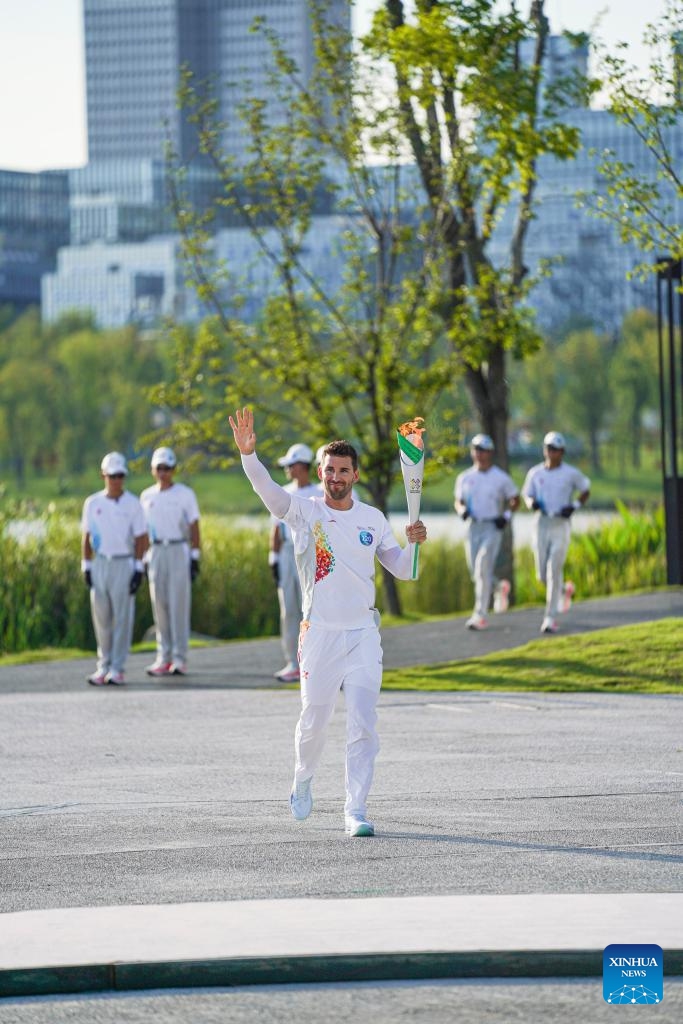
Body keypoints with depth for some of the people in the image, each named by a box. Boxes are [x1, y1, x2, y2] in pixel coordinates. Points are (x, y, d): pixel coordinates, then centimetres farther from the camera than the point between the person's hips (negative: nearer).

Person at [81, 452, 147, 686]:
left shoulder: (133, 504, -1)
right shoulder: (92, 503, 6)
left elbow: (140, 539, -2)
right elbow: (87, 537, 11)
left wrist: (139, 569, -8)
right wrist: (86, 566, 4)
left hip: (124, 564, -3)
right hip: (100, 564, 3)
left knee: (122, 618, -3)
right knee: (101, 618, 4)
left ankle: (117, 668, 1)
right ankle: (103, 666, 13)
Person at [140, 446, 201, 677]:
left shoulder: (185, 494, 0)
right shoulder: (147, 496, 11)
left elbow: (194, 527, -1)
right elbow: (143, 529, 14)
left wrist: (195, 557, -7)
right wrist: (143, 558, 9)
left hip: (179, 551, -4)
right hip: (155, 552, 4)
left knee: (179, 604, -7)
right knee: (160, 606, 4)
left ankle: (180, 658, -5)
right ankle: (164, 657, 8)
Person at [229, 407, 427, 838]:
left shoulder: (373, 519, 6)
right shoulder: (304, 511, -3)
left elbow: (402, 570, 11)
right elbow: (268, 490, -22)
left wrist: (414, 544, -11)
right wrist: (248, 453, -40)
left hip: (363, 634, 1)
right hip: (319, 633, -1)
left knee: (364, 725, -9)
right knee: (314, 719, 12)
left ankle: (356, 810, -7)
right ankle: (303, 782, 41)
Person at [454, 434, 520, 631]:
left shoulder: (501, 478, -1)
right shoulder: (465, 478, 7)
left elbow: (515, 500, 10)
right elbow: (458, 501, 17)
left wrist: (506, 516, -6)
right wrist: (462, 510, -6)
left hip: (492, 528, -4)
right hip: (473, 527, 4)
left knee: (483, 570, -15)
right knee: (476, 573, 6)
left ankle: (480, 615, -12)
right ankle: (500, 588, 38)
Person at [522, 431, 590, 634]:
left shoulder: (571, 473, -2)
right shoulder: (535, 473, 4)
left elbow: (585, 491, 11)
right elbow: (527, 495, 14)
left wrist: (574, 506, -5)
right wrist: (532, 503, -9)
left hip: (561, 524, -3)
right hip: (541, 524, 3)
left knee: (554, 571, -10)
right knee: (542, 574, 4)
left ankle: (551, 617, -6)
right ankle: (565, 589, 38)